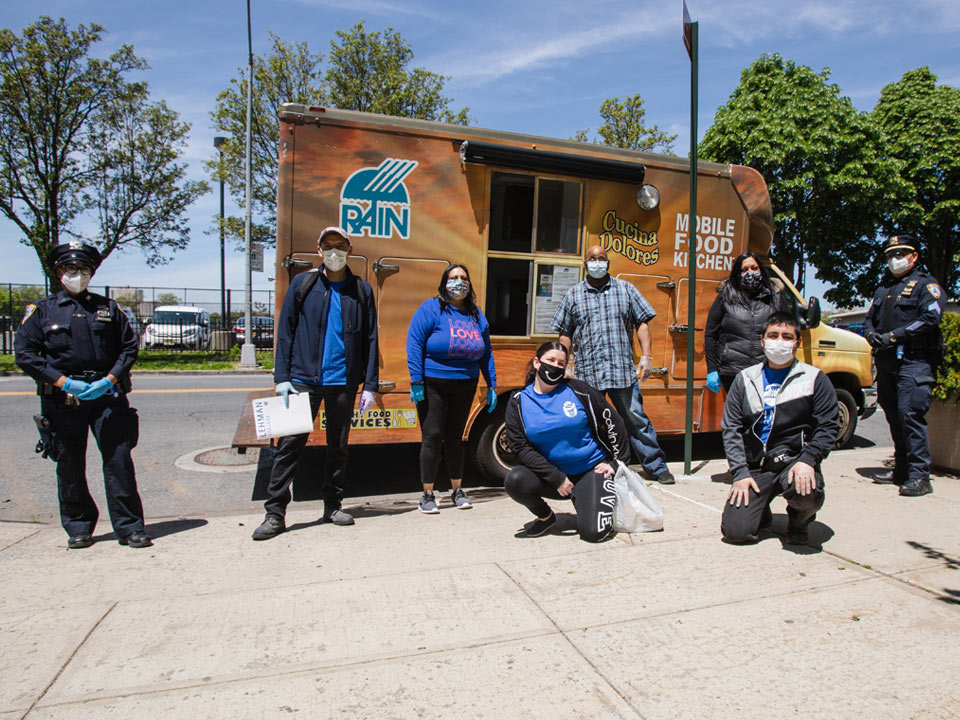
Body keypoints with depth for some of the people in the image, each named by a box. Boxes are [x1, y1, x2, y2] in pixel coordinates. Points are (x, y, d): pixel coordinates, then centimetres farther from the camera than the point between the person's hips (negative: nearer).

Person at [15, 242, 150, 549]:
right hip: (62, 398, 0)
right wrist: (64, 382, -10)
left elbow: (129, 347, 9)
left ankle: (129, 527, 4)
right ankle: (78, 527, 23)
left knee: (119, 459, -4)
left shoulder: (108, 308, 12)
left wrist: (110, 380, -7)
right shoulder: (41, 310, 9)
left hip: (107, 394, 0)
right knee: (69, 466, 8)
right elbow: (24, 353, 2)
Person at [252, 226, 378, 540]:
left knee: (338, 446, 11)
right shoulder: (302, 284, 5)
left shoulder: (361, 290, 6)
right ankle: (274, 512, 8)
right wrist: (282, 377, -5)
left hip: (343, 382, 1)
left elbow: (370, 340, 6)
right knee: (289, 444, -2)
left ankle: (333, 506, 25)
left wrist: (370, 385, 0)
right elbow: (285, 333, 4)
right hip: (304, 379, -1)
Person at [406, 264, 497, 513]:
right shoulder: (430, 308, -6)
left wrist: (491, 385, 10)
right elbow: (414, 344, -11)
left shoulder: (476, 315, 10)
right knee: (432, 437, 0)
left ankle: (457, 490, 25)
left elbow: (486, 353, 14)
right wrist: (416, 381, -17)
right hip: (433, 385, -4)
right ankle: (428, 495, 13)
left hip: (465, 386, 4)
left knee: (455, 437, 13)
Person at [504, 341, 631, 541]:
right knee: (514, 480, -27)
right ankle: (545, 516, 5)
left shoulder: (578, 390, -5)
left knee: (593, 531, -19)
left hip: (591, 470, -1)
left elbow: (613, 423, 4)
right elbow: (521, 448, -8)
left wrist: (617, 463, 2)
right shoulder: (518, 401, -3)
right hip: (551, 475, 2)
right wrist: (556, 478, -16)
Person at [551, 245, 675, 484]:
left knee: (637, 419, 3)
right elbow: (565, 334, 12)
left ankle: (657, 467, 15)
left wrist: (646, 357, -1)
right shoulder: (573, 294, 10)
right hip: (586, 374, 1)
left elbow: (642, 323, 9)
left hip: (623, 370, 0)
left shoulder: (625, 289, 10)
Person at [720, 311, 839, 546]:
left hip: (794, 461, -1)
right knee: (735, 531, -15)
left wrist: (807, 460, -18)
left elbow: (828, 426, 0)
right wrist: (740, 472, -6)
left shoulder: (814, 379, 5)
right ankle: (762, 513, 23)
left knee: (806, 493, -36)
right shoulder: (745, 379, 10)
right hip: (755, 467, 1)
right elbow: (731, 428, 5)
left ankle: (799, 520, 3)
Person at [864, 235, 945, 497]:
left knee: (910, 414, -14)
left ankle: (920, 475, -9)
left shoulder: (925, 284, 2)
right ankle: (901, 470, 18)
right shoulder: (884, 288, 23)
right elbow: (870, 317, 23)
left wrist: (893, 336, -18)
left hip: (914, 361, -7)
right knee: (894, 416, 9)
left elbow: (931, 317, -13)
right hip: (886, 364, 7)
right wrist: (871, 334, 0)